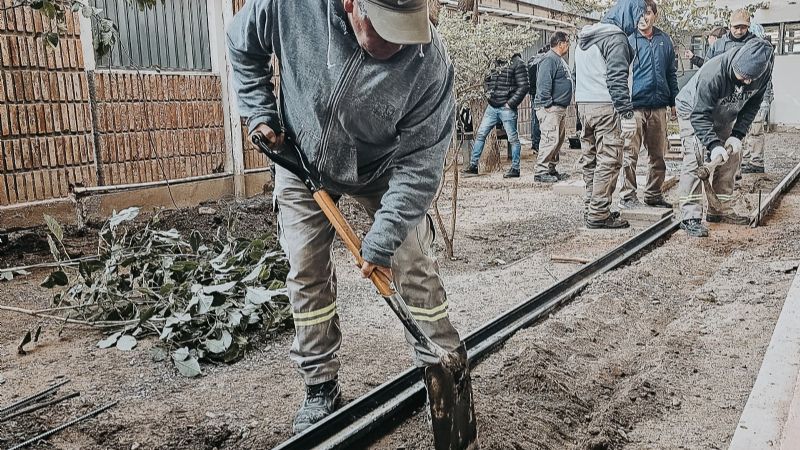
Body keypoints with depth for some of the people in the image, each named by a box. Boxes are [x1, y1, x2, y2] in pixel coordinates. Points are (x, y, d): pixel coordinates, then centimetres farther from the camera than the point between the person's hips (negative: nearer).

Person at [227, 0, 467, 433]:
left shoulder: (429, 62, -32)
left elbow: (419, 161, -26)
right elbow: (243, 46, -6)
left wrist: (383, 237, -29)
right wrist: (260, 112, -11)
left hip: (382, 170, -1)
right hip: (302, 161, 2)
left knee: (415, 266, -3)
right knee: (307, 275, 3)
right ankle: (320, 388, 19)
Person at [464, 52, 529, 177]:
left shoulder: (517, 63, -7)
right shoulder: (496, 63, 12)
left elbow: (523, 87, -11)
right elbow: (486, 80, 26)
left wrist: (511, 103, -14)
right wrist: (487, 91, 7)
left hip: (506, 108, -7)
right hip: (492, 107, 7)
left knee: (513, 138, 1)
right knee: (480, 134, 6)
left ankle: (515, 168, 9)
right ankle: (473, 165, 12)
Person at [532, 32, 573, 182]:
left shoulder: (560, 60, 21)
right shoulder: (549, 59, -12)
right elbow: (544, 84, -21)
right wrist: (547, 104, -22)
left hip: (561, 108, 11)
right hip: (550, 108, -11)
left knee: (559, 140, 13)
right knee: (550, 139, -14)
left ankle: (551, 169, 21)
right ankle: (540, 172, -10)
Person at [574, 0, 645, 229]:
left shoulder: (585, 37, 20)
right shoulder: (616, 37, -8)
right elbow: (617, 79, -15)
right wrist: (627, 113, -16)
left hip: (583, 104, 9)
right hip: (606, 107, -9)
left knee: (590, 159, 11)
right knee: (608, 161, -6)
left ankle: (591, 208, 17)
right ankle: (598, 215, -7)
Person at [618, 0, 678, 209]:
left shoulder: (664, 40, 12)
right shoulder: (627, 39, -1)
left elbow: (671, 73, 18)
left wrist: (673, 101, 14)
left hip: (659, 107, 5)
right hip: (634, 106, -5)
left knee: (658, 154, 10)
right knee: (630, 153, -4)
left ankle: (653, 194, 20)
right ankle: (627, 196, 3)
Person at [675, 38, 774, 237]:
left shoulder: (764, 72, -22)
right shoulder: (712, 73, -40)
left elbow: (752, 105, -8)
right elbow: (699, 115, -36)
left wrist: (738, 135, -19)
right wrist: (713, 144, -44)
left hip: (723, 116, 6)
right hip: (692, 110, -6)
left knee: (732, 157, 4)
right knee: (694, 159, -18)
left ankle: (720, 210, 15)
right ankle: (690, 216, -18)